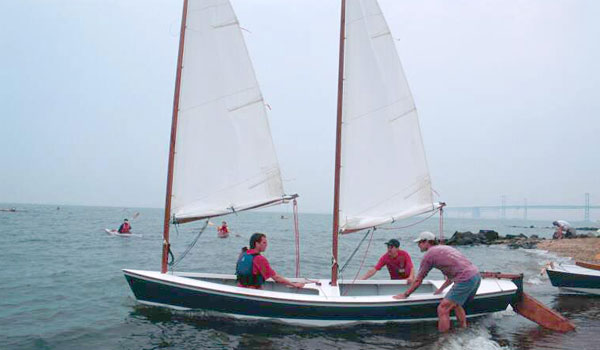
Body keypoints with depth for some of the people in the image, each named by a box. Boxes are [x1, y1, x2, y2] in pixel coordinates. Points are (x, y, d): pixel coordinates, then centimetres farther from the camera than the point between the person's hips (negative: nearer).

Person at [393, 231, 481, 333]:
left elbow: (418, 281, 6)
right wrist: (441, 289, 40)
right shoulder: (445, 248, 25)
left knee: (442, 309, -3)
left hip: (466, 280, -9)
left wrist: (405, 295, 17)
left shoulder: (429, 254, 1)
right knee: (456, 305, 25)